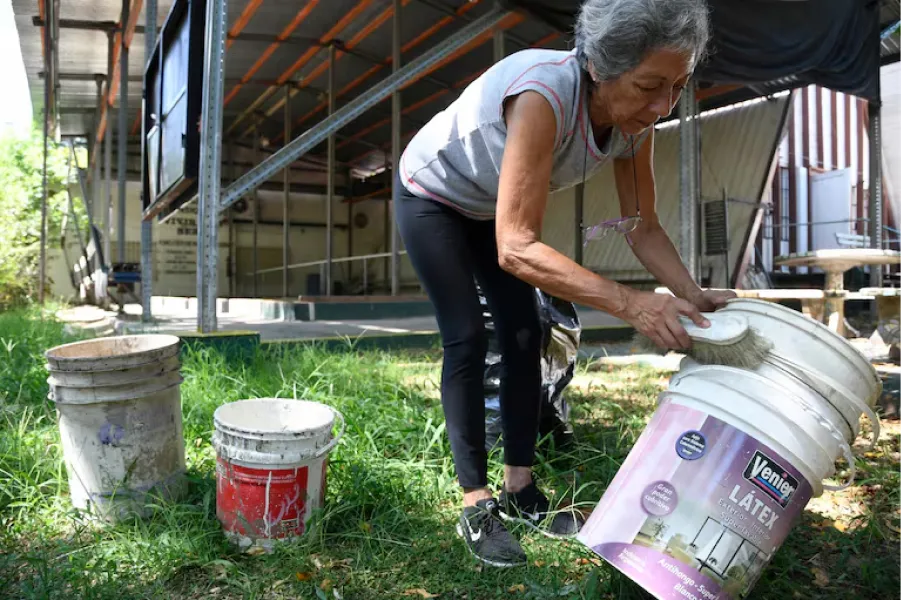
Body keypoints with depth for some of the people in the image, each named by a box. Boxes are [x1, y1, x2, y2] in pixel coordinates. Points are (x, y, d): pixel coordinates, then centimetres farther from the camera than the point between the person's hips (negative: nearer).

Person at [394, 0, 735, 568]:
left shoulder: (634, 116, -19)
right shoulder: (544, 96, -41)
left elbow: (643, 226, -10)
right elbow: (516, 248, -45)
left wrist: (692, 295, -24)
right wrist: (629, 302, -48)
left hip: (487, 207, 6)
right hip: (430, 196, -6)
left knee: (524, 336, 1)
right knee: (467, 340, -12)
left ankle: (520, 489, 13)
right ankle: (477, 505, 0)